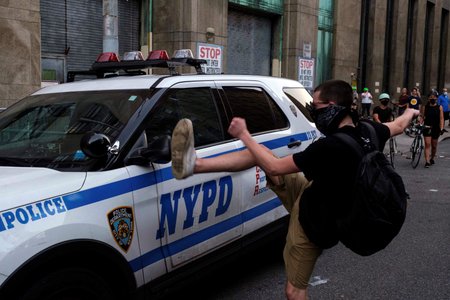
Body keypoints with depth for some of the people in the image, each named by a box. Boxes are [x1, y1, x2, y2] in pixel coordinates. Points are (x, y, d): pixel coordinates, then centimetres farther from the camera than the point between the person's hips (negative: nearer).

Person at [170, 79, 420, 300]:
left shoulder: (331, 146, -34)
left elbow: (275, 167, -27)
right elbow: (398, 126, 18)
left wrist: (243, 135, -16)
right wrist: (409, 113, 41)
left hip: (313, 221, -9)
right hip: (313, 197, 9)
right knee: (259, 155, 2)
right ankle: (194, 164, 0)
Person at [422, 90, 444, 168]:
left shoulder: (439, 107, -1)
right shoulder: (426, 107, 3)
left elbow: (441, 118, -4)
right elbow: (423, 117, 8)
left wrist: (441, 128, -12)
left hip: (435, 128, 0)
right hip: (427, 128, 0)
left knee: (434, 145, 13)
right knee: (427, 144, -10)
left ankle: (432, 158, 34)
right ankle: (427, 161, -13)